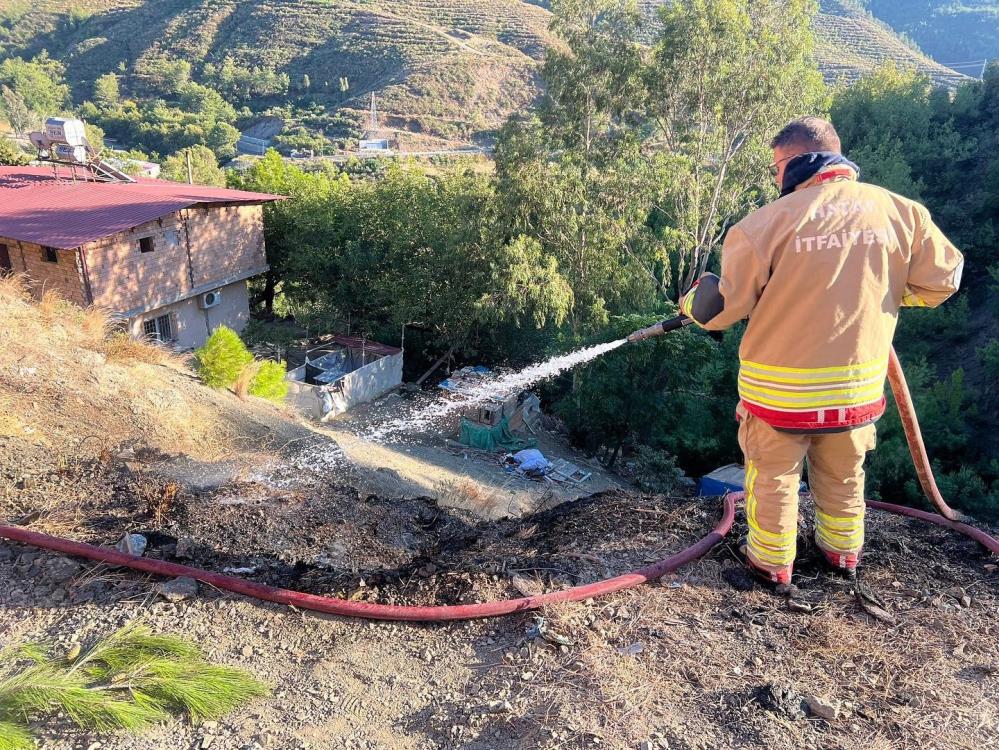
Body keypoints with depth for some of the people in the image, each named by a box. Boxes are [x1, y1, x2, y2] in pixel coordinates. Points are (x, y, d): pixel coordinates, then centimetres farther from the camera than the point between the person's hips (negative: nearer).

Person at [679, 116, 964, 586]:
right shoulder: (902, 212, -6)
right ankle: (843, 550, 44)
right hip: (858, 387, 4)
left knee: (773, 476, 18)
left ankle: (772, 561, 33)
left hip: (779, 389, -3)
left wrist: (691, 305, 11)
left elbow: (723, 305, -11)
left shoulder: (767, 222, -17)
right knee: (843, 475, 25)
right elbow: (941, 281, 3)